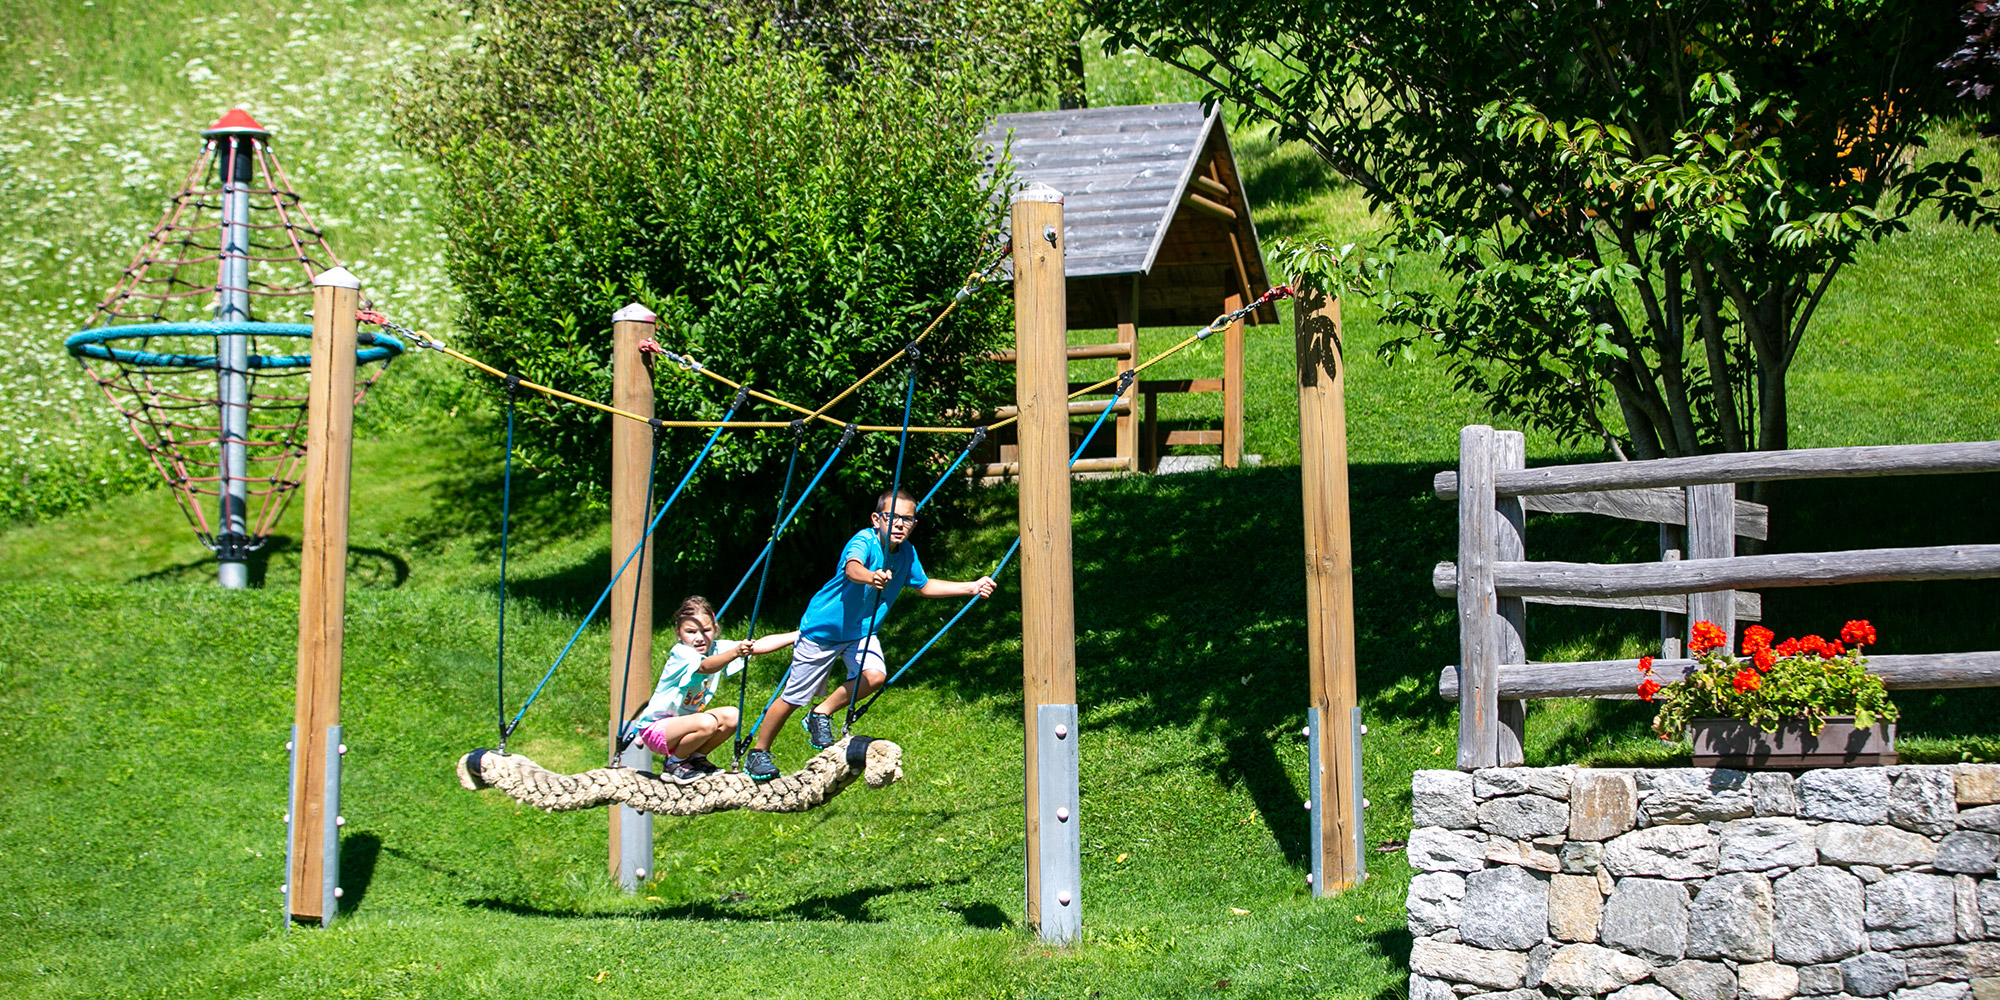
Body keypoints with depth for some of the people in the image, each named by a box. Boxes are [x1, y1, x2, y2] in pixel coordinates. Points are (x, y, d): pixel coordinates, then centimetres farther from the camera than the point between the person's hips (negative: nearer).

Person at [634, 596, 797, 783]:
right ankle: (674, 764, -8)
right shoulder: (680, 654, -23)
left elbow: (759, 646, -9)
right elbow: (705, 667, -45)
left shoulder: (716, 649, -3)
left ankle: (695, 758, 7)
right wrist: (735, 653, -62)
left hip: (683, 721, 8)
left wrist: (798, 635, -16)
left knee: (731, 716, -8)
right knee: (707, 723, -30)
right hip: (655, 728, -8)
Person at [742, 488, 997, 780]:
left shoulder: (907, 553, -7)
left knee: (874, 676, -23)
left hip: (861, 631, 5)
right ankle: (758, 753, 26)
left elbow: (924, 586, 11)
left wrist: (971, 588, 5)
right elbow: (852, 568, -51)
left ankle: (822, 715, 3)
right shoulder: (864, 541, -28)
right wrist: (871, 577, -74)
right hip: (822, 627, -5)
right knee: (793, 698, 4)